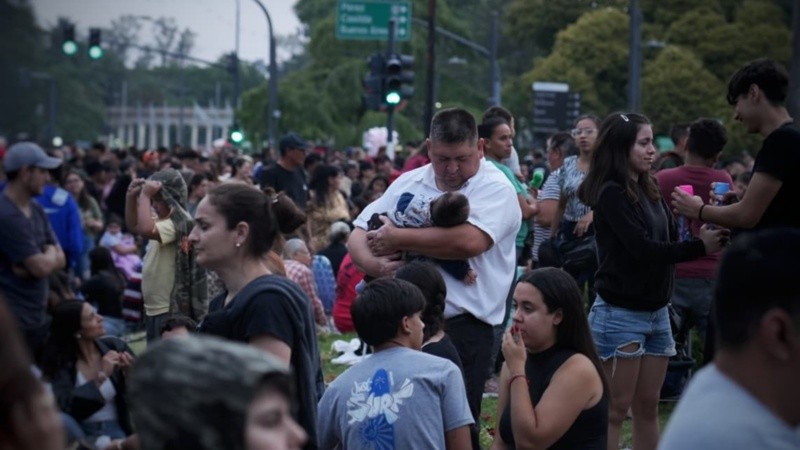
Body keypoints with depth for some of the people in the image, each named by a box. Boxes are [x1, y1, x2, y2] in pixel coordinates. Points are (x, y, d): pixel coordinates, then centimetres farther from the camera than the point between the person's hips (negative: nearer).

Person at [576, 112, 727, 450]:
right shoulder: (611, 193, -13)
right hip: (620, 312, -8)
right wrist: (700, 247, -19)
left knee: (647, 408, 11)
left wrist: (705, 237, -10)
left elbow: (667, 244, 8)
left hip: (655, 311, 8)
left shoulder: (649, 191, 12)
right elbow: (642, 248, -21)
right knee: (615, 409, -4)